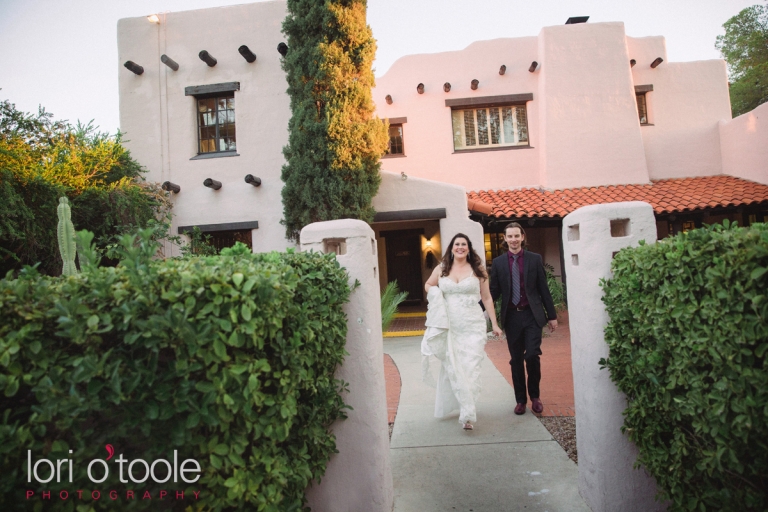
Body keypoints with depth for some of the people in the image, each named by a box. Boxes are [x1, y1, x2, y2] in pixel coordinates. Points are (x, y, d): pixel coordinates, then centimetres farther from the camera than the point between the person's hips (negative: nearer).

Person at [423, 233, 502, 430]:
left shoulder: (477, 270, 5)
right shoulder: (441, 269, 7)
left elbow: (487, 298, 7)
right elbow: (428, 285, 22)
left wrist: (494, 324, 5)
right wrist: (436, 295, -1)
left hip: (473, 326, -2)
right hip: (449, 327, 2)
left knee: (470, 368, -7)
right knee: (452, 368, 3)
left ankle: (467, 414, -3)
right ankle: (467, 409, 15)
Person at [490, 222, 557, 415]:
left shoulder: (535, 259, 1)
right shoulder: (498, 262, 3)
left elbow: (543, 288, 3)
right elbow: (494, 291, 2)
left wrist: (552, 315, 4)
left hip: (532, 315, -1)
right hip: (512, 316, 1)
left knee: (532, 356, -7)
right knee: (516, 360, 8)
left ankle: (535, 396, 18)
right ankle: (520, 399, 23)